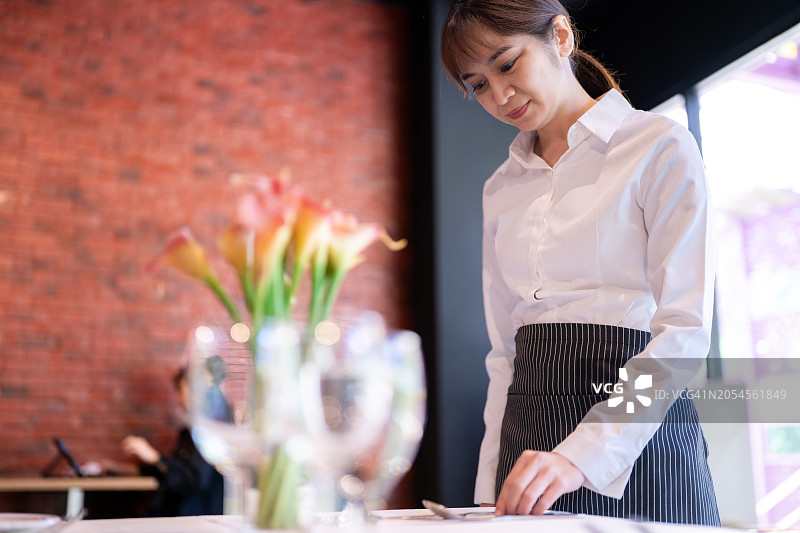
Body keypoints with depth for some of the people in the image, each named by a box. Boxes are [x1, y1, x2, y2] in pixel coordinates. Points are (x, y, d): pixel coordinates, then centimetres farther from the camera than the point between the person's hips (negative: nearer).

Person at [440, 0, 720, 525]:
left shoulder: (660, 147, -5)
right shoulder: (501, 189, 11)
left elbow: (685, 330, -13)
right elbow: (504, 352, 11)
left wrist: (583, 455, -24)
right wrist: (489, 489, 6)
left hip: (637, 432, -4)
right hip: (529, 435, 5)